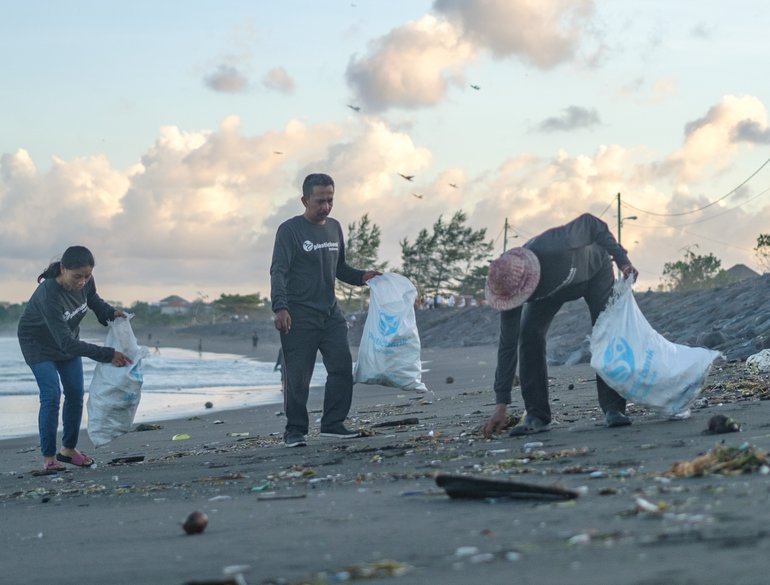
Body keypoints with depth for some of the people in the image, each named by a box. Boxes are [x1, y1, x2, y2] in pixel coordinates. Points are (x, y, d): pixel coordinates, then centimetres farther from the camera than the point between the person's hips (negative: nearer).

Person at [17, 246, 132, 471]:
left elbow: (93, 300, 5)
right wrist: (108, 355, -39)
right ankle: (48, 457, -8)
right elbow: (67, 343, -40)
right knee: (51, 395, -16)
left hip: (67, 340, 7)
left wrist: (110, 312, -17)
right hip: (38, 343, -7)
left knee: (76, 393, 5)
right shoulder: (49, 296, -41)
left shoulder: (85, 282, -21)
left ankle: (69, 449, 20)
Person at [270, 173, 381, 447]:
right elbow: (278, 271, -14)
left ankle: (333, 423, 6)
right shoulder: (289, 230, -7)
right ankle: (295, 430, 4)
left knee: (342, 368, -2)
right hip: (299, 316, -6)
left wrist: (361, 276, 5)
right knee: (298, 376, -5)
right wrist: (280, 307, -27)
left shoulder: (334, 228, 14)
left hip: (331, 314, 6)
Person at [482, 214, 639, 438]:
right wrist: (501, 405, -26)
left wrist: (621, 259, -27)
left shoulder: (555, 246, -48)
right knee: (529, 337, -17)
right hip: (551, 289, 2)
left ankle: (613, 409, -11)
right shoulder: (510, 286, -32)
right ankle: (536, 415, -10)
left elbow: (590, 224, -29)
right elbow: (508, 345, -26)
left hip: (594, 271, -2)